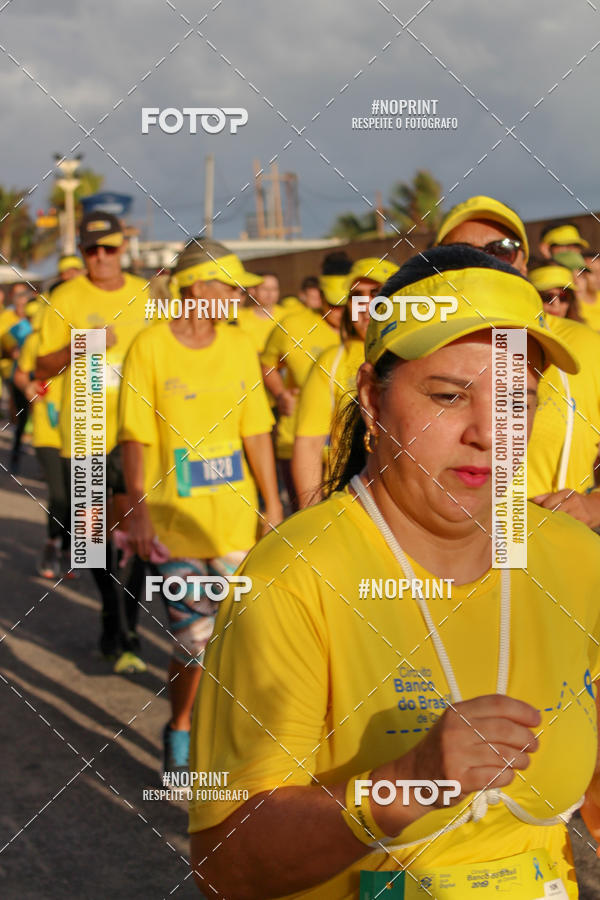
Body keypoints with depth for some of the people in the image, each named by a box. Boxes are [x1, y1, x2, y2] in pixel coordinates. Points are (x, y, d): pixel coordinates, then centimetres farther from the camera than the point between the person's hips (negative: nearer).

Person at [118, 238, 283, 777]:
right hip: (176, 522, -4)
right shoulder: (150, 348, -7)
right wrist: (139, 511, -12)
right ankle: (179, 731, 21)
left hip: (237, 517, 4)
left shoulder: (239, 346, 6)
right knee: (192, 637, -1)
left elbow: (256, 431, 9)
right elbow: (135, 438, -7)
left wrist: (272, 502, 7)